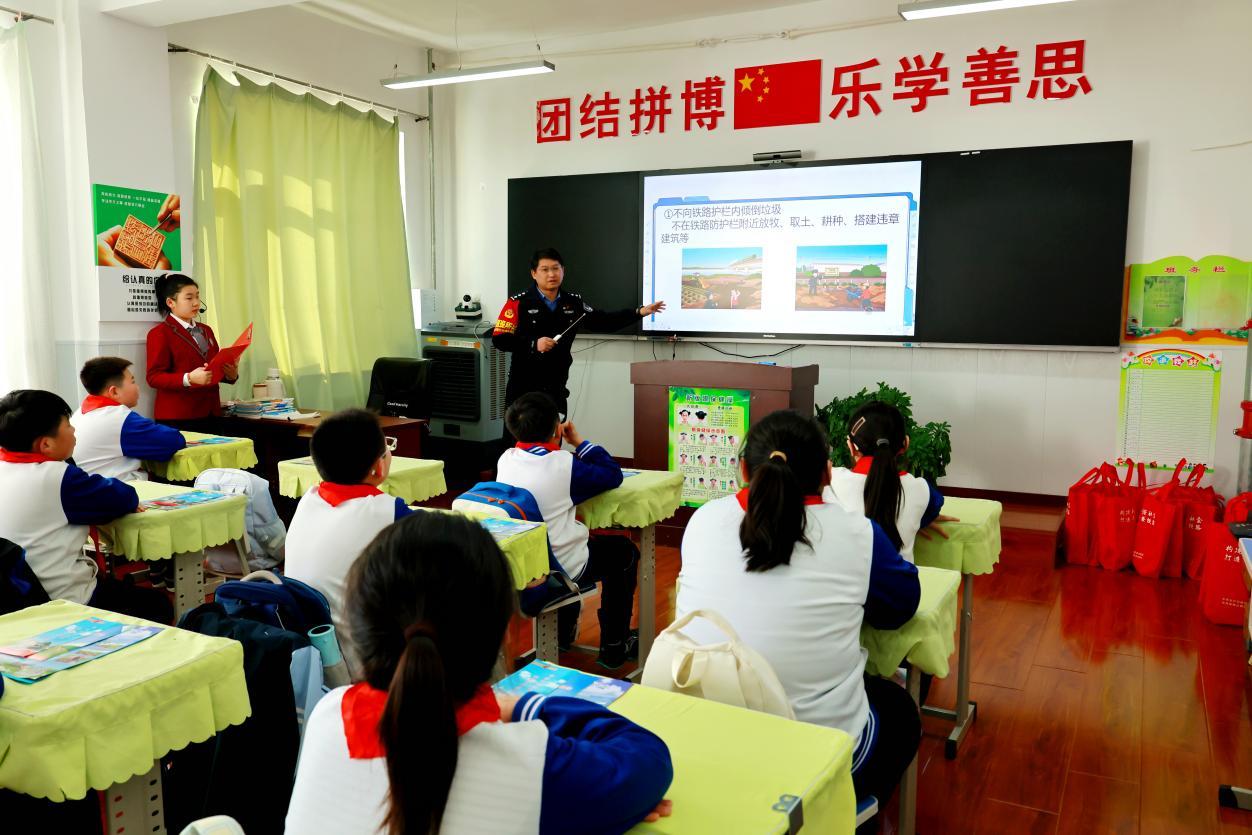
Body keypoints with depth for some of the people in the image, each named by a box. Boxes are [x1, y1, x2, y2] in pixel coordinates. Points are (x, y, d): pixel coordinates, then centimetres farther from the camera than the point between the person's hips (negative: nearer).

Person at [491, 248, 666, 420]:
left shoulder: (573, 302, 7)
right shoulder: (518, 303, -7)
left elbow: (604, 322, 11)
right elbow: (499, 339, -10)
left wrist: (640, 312, 3)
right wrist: (534, 344, -21)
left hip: (556, 387, 4)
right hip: (523, 388, -4)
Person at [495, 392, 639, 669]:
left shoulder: (505, 459, -4)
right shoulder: (564, 464, -20)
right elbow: (613, 475, -8)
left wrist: (557, 442, 7)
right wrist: (578, 442, -2)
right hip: (560, 569, -6)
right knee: (624, 552, 21)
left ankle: (564, 631, 47)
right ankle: (614, 646, 26)